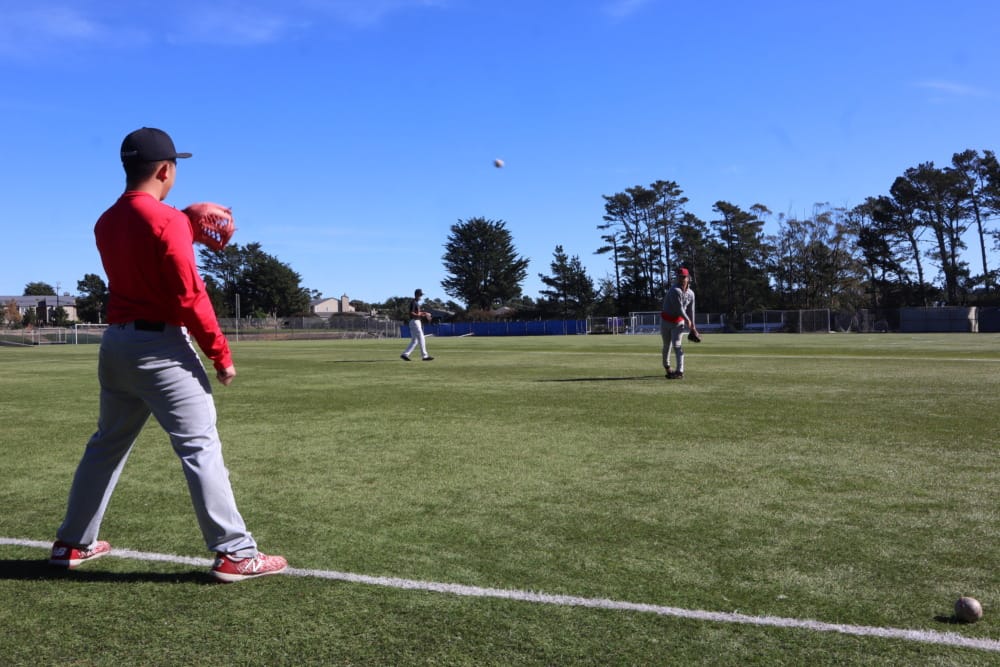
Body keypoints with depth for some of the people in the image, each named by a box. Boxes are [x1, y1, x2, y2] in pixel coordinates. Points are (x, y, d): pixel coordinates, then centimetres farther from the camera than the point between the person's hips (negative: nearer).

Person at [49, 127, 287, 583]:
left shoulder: (106, 223, 12)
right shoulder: (168, 220, -14)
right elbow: (189, 297, -18)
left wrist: (188, 230, 16)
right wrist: (221, 354, -12)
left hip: (115, 341, 8)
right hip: (160, 346, -8)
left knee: (107, 443, 20)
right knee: (200, 446, -7)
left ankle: (72, 543, 31)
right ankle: (234, 553, -5)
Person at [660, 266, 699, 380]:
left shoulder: (691, 293, 0)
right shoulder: (675, 291, -22)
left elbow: (690, 310, 5)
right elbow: (679, 309, -24)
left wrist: (692, 326, 5)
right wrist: (687, 320, -15)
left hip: (679, 322, 3)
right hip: (666, 321, -3)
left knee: (677, 345, -12)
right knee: (667, 346, 9)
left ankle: (680, 372, -18)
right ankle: (666, 366, 33)